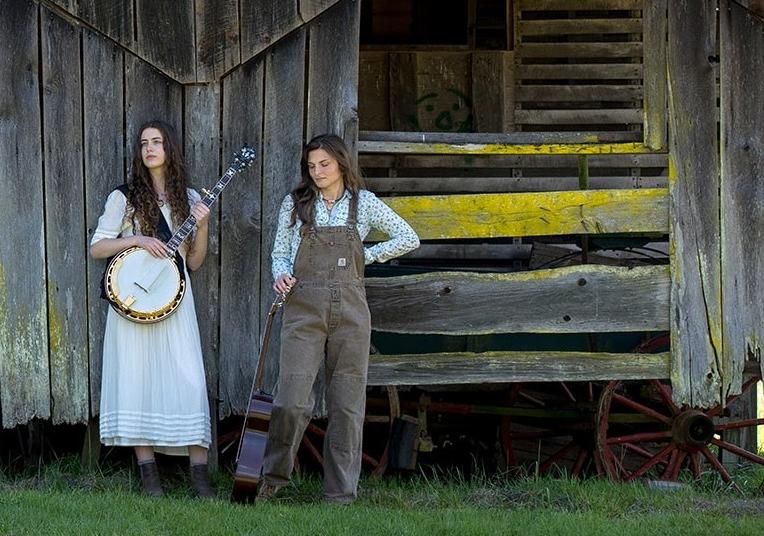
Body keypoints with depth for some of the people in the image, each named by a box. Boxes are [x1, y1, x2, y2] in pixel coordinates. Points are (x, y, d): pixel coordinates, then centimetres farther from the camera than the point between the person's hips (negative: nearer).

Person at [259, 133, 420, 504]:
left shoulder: (363, 203, 7)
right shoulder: (295, 204, 8)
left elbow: (408, 239, 10)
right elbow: (280, 252, 11)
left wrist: (366, 256, 5)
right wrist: (281, 275, -10)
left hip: (349, 310, 1)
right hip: (303, 309, -1)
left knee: (347, 404, 1)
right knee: (292, 402, -12)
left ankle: (341, 494, 6)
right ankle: (273, 476, 9)